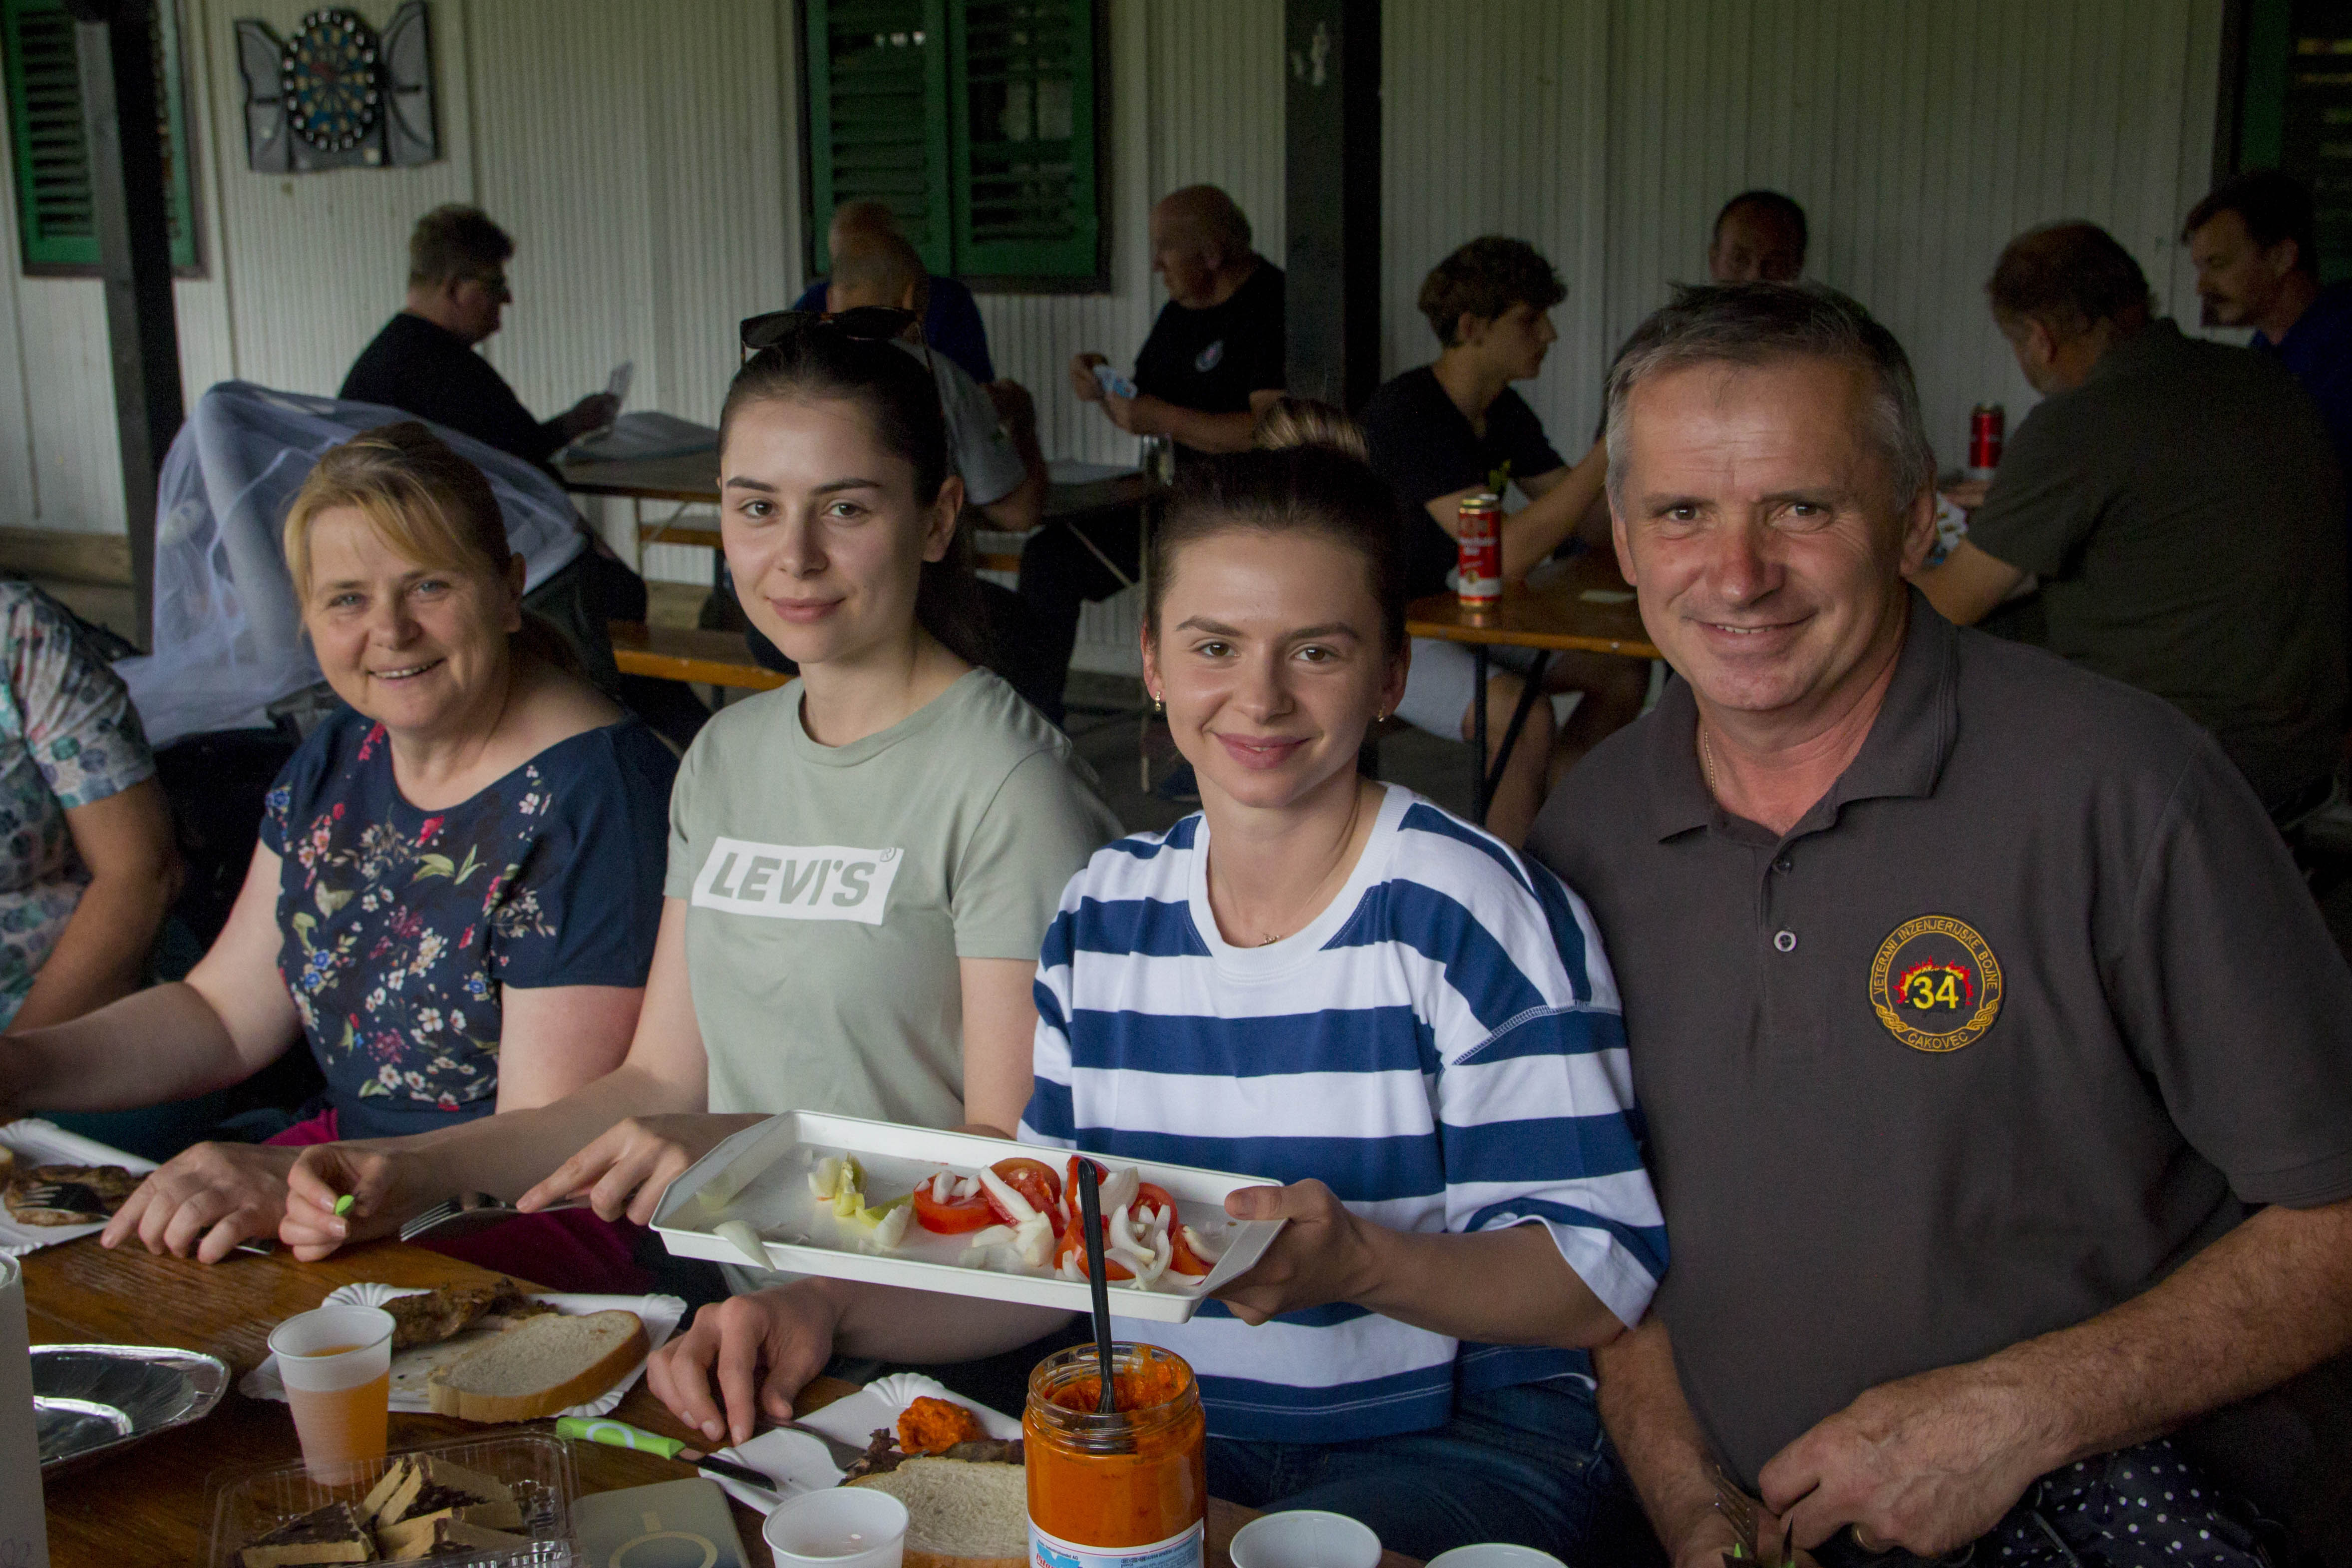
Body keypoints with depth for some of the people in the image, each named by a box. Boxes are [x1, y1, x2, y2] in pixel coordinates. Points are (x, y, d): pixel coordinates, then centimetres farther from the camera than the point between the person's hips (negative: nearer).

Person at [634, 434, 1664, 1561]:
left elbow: (1600, 1278, -12)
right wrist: (827, 1311, -7)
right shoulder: (1104, 912, 6)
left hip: (1460, 1443, -4)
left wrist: (1358, 1261, -29)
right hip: (1162, 1423, 5)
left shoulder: (1472, 915, -11)